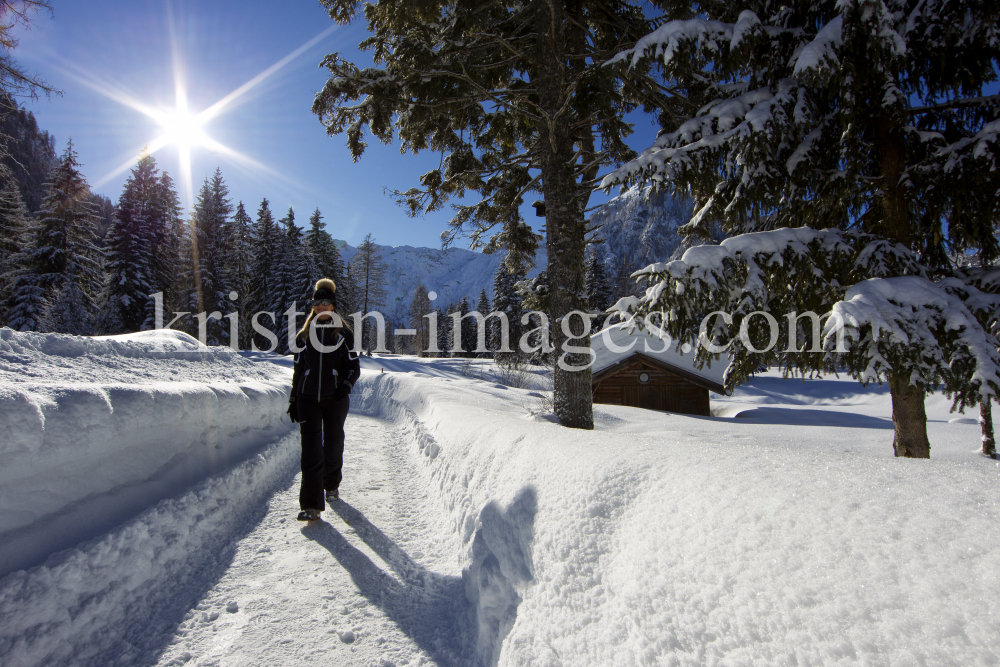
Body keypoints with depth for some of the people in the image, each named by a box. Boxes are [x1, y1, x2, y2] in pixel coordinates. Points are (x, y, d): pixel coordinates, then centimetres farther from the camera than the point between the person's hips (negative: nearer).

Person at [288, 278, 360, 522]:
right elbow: (298, 369, 15)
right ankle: (311, 504, -9)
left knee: (333, 443, 11)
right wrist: (293, 400, 14)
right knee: (311, 447, -9)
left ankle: (331, 486, 35)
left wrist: (346, 385, -18)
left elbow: (354, 367, 1)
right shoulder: (304, 336, 10)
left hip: (335, 398, -1)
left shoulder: (344, 334, 3)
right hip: (308, 398, 1)